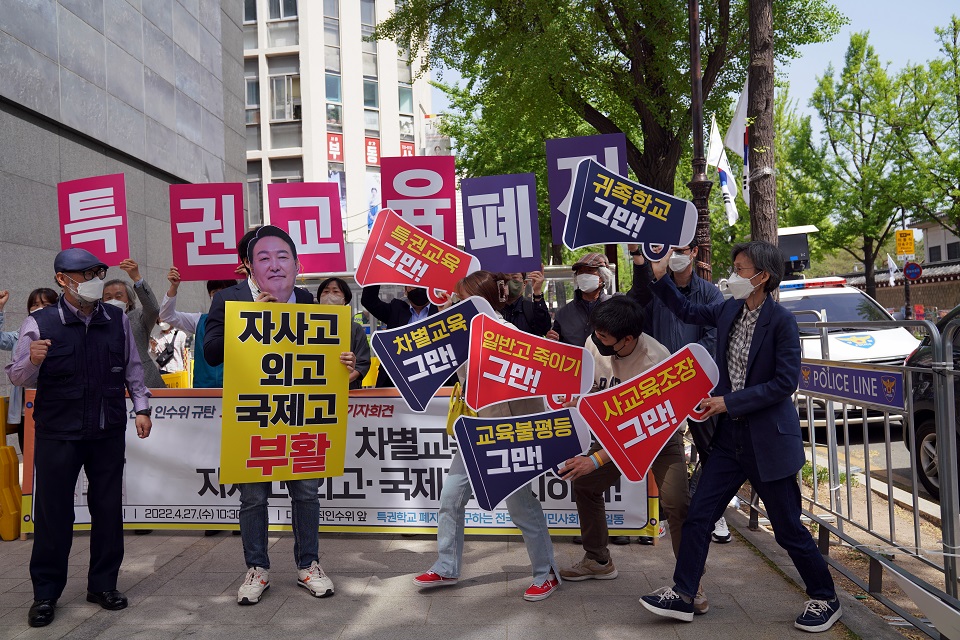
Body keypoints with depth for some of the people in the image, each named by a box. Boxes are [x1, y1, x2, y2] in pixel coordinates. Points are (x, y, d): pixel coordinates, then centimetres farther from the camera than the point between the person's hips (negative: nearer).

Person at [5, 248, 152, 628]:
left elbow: (133, 369, 12)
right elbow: (17, 376, -1)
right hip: (57, 435, -2)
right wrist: (33, 361, -22)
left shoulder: (118, 321, 2)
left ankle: (103, 584, 25)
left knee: (108, 508, 9)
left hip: (109, 433, 3)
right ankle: (45, 593, 21)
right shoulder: (39, 324, -6)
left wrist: (141, 407, 6)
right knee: (53, 512, 5)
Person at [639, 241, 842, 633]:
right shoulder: (730, 311, 3)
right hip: (730, 435, 6)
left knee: (788, 528, 6)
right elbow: (687, 311, 19)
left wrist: (729, 402, -18)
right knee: (698, 516, 5)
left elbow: (786, 382, -18)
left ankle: (825, 600, 27)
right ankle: (682, 596, 16)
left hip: (769, 439, -6)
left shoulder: (781, 321, -15)